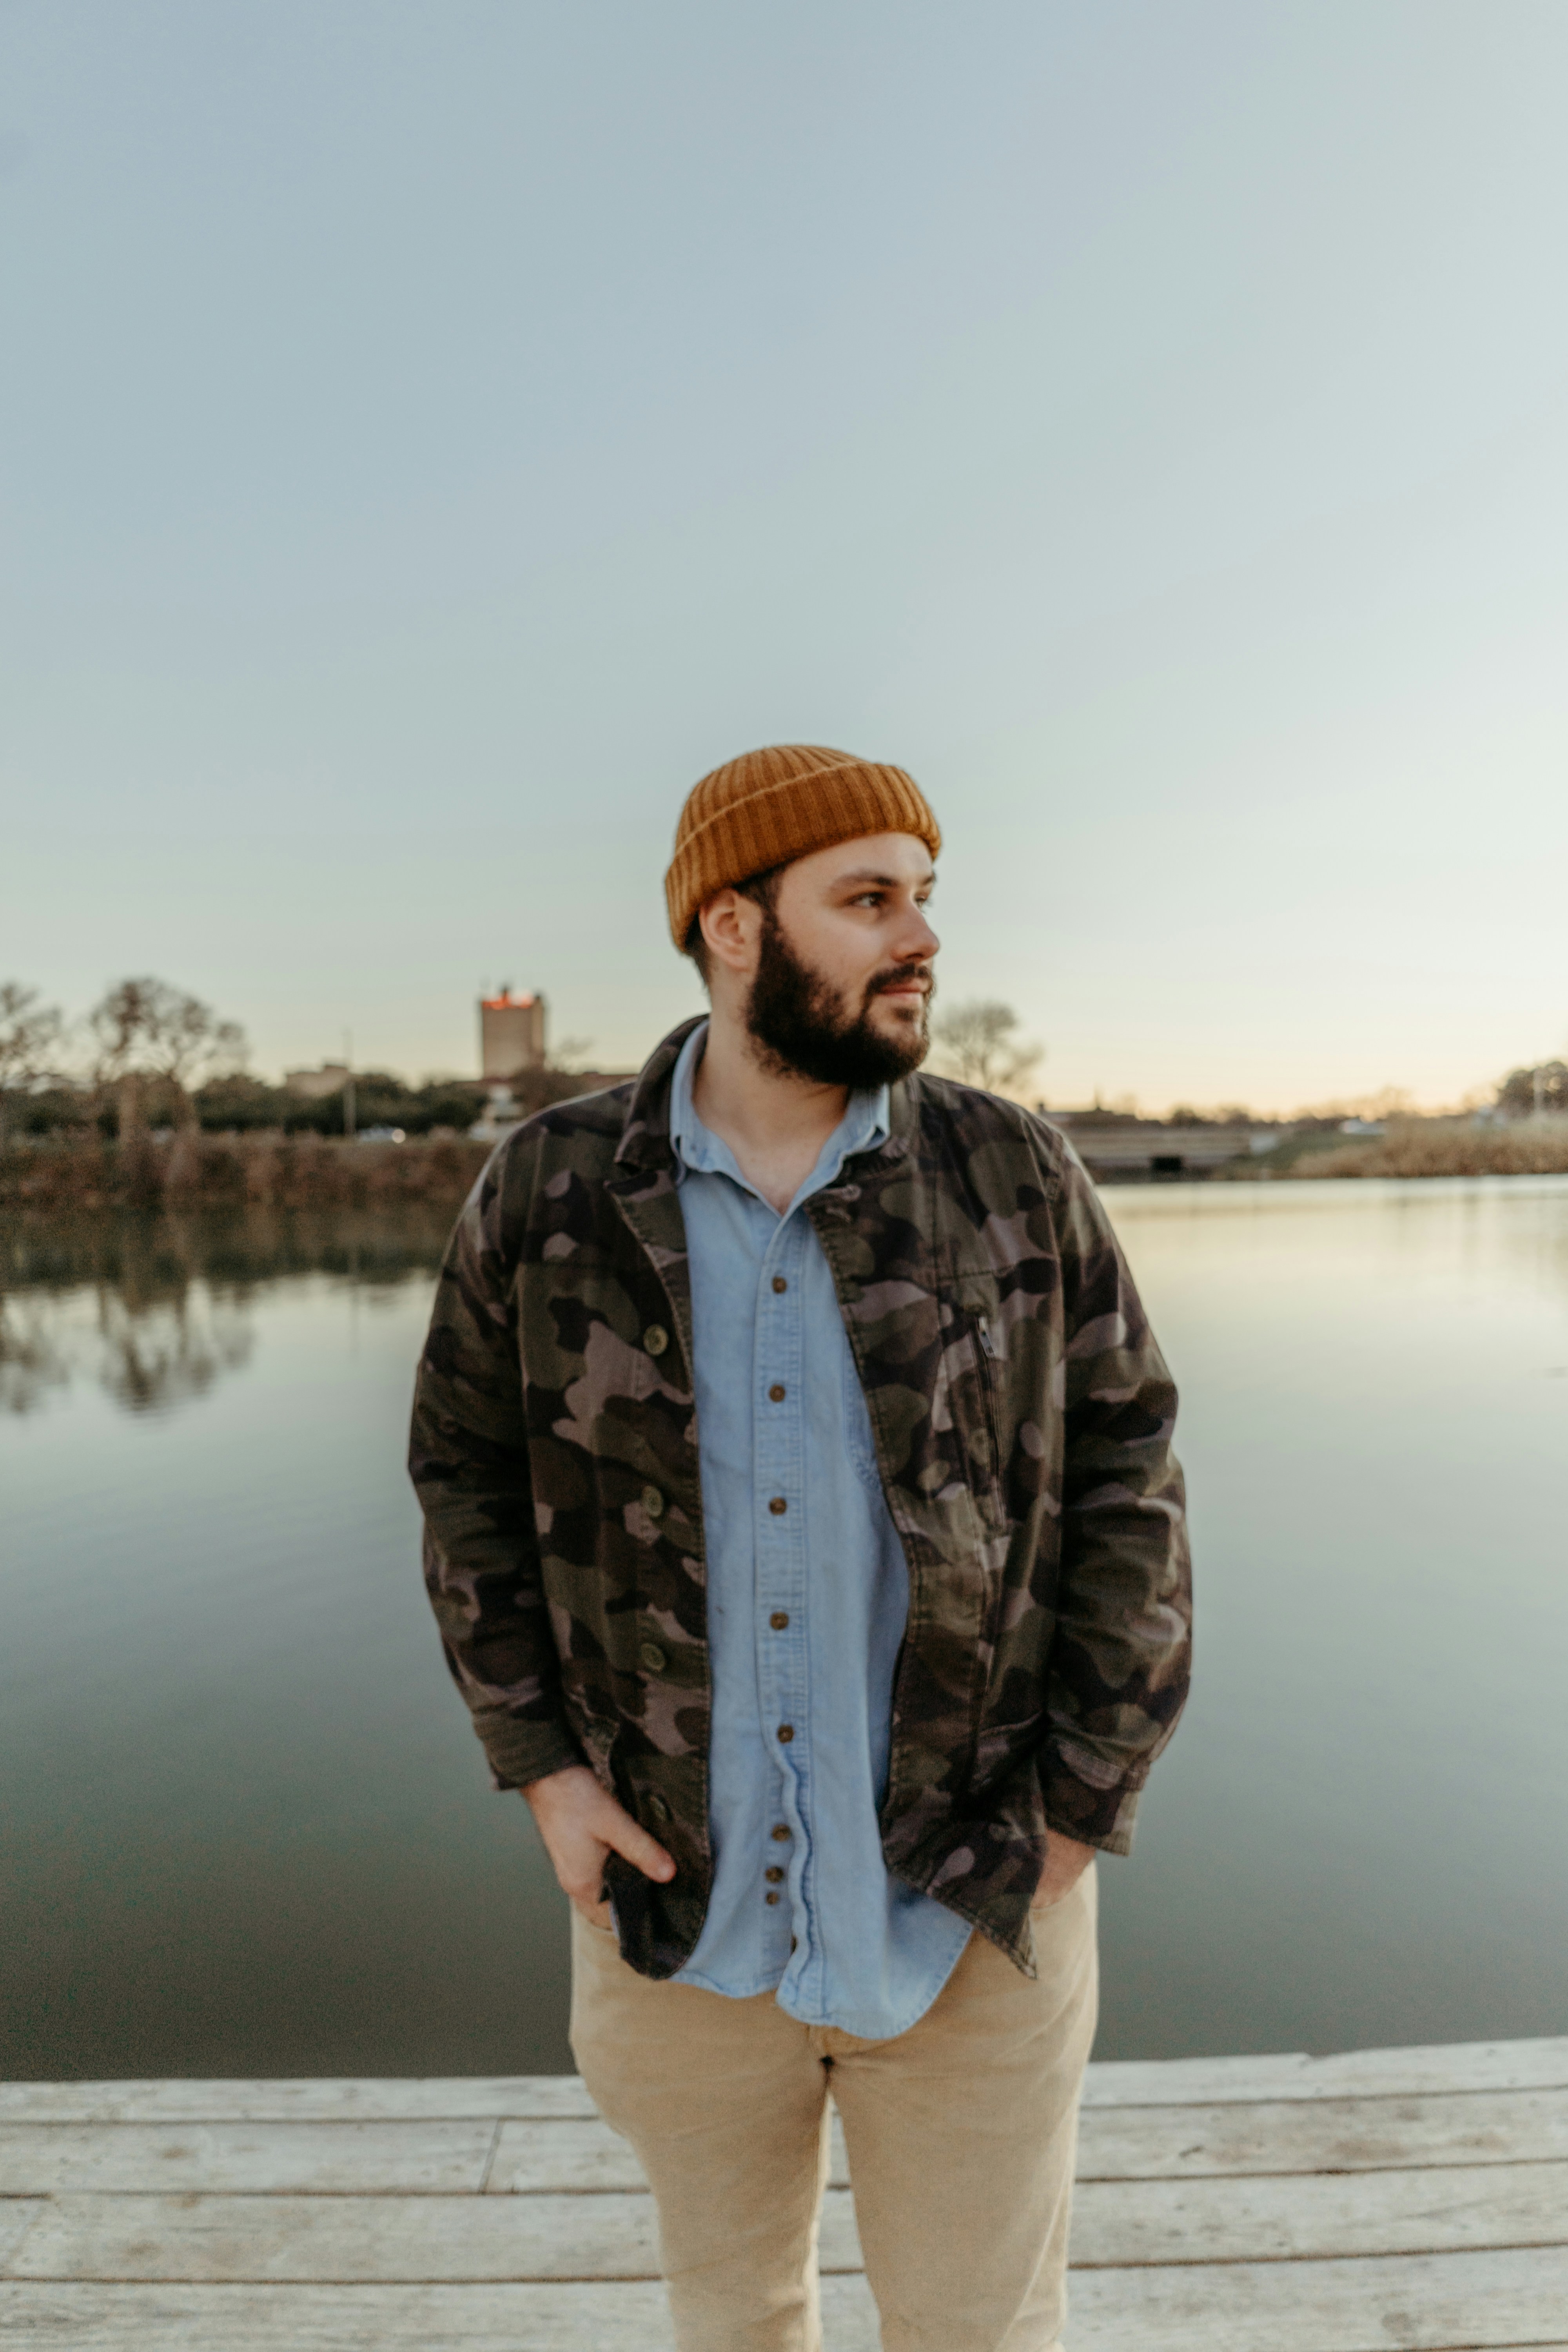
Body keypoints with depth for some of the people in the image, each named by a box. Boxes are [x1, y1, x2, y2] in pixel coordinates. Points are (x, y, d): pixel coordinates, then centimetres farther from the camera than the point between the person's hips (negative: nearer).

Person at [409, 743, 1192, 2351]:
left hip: (969, 1910, 0)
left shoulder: (1014, 1178, -9)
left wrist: (1080, 1809, -7)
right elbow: (468, 1467, 2)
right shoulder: (550, 1194, -8)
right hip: (678, 1894, 1)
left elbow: (1125, 1479, -5)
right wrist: (538, 1768, -4)